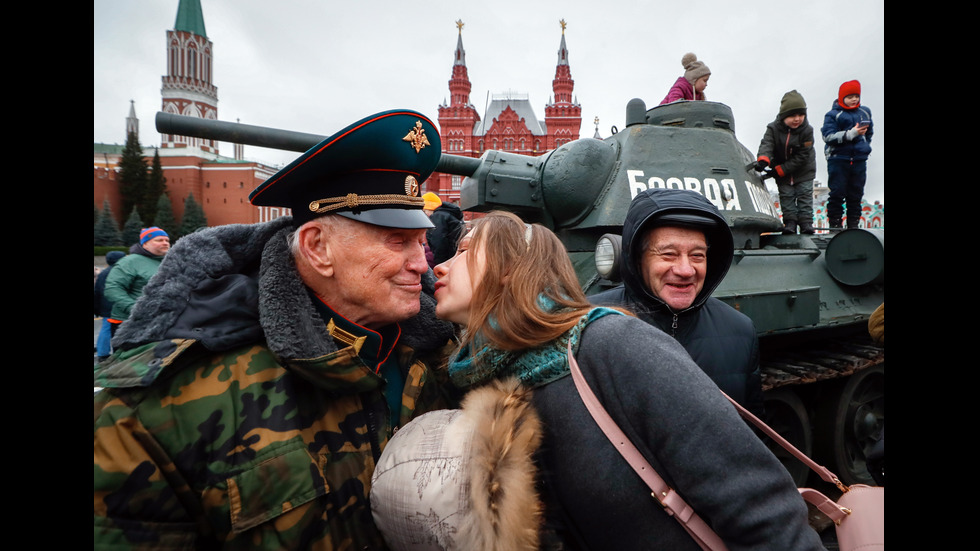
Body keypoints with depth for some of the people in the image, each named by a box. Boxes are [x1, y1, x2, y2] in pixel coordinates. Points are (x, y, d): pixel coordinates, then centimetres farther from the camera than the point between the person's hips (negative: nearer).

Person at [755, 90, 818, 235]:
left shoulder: (807, 131, -19)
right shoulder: (773, 129, -14)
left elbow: (802, 157, -20)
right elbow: (766, 144, -28)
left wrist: (778, 170, -25)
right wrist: (763, 160, -52)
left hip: (803, 170, -1)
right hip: (781, 173, 1)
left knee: (804, 195, 2)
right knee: (786, 196, 3)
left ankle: (806, 223, 8)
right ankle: (790, 222, 9)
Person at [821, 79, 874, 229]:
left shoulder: (865, 112, 12)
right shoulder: (833, 114, -5)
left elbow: (870, 132, 26)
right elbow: (828, 136, -16)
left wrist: (864, 146, 15)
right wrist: (851, 134, -22)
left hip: (859, 160, 5)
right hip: (838, 159, -4)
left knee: (856, 194, 8)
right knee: (837, 194, -4)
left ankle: (854, 224, 16)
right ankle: (835, 223, 4)